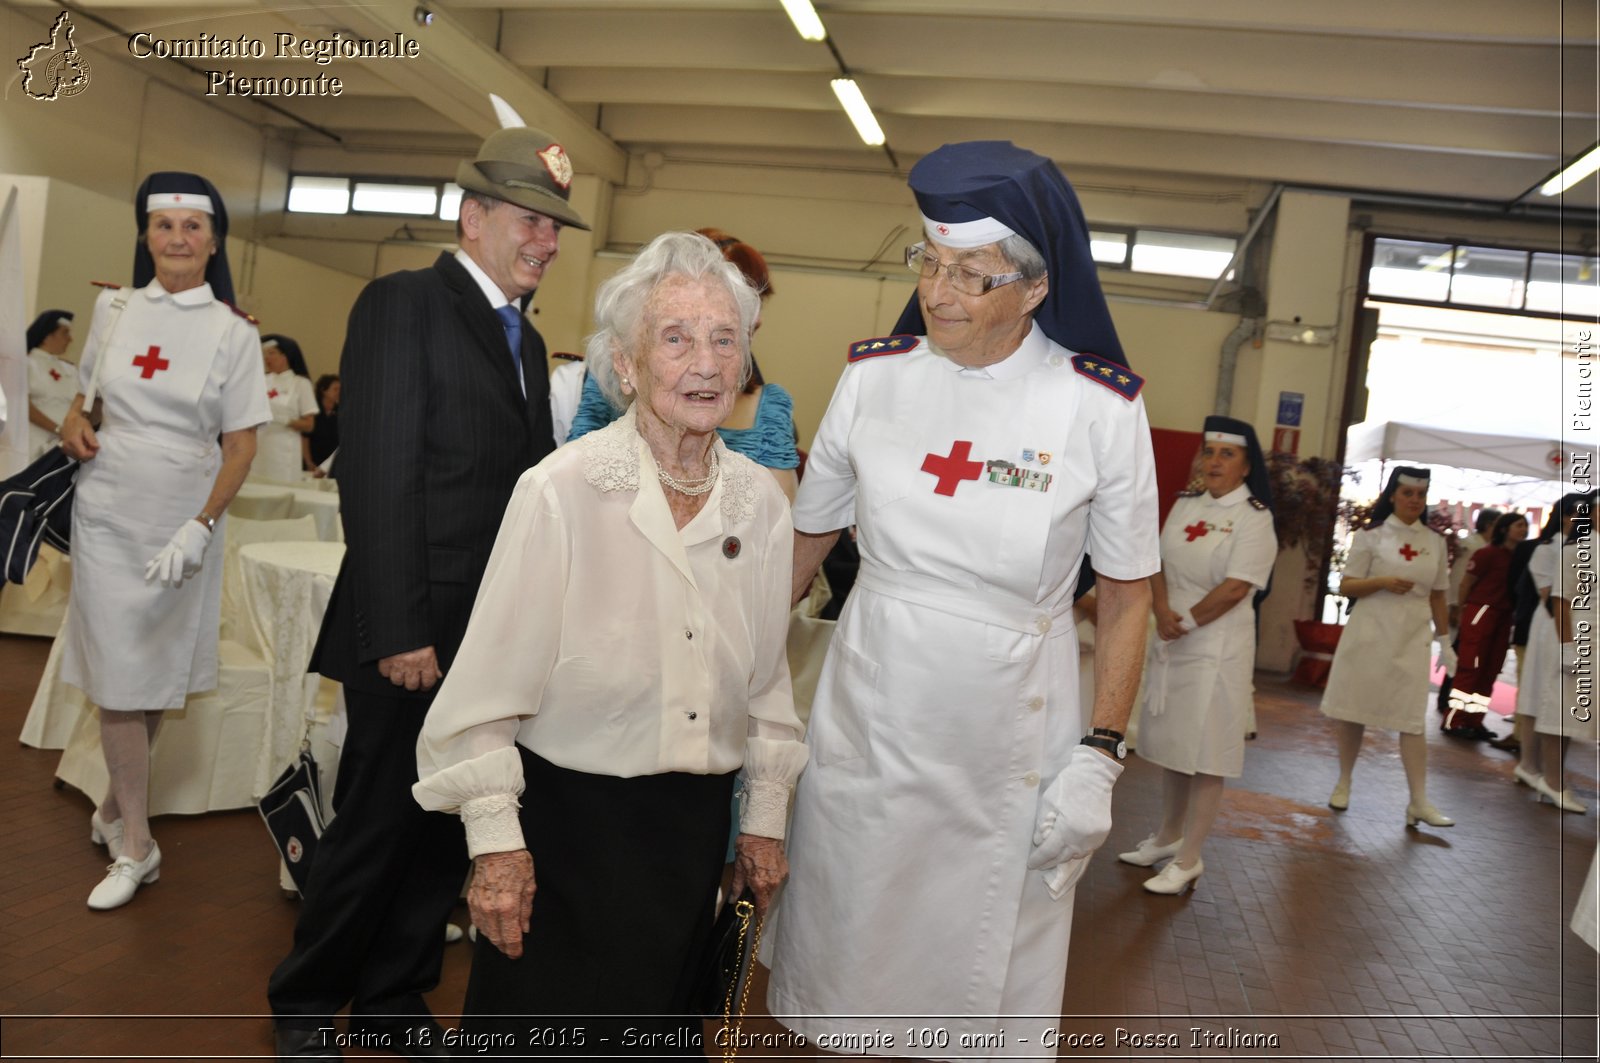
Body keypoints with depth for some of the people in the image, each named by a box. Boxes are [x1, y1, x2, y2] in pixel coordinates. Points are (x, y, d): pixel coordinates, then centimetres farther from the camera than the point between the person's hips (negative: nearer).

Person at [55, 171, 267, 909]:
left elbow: (241, 445, -5)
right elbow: (87, 391, 20)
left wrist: (200, 527, -15)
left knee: (156, 672, 9)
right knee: (116, 675, 2)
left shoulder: (233, 332, -4)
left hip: (184, 522, -1)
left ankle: (114, 807, 30)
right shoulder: (113, 308, 4)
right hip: (107, 514, 2)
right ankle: (134, 844, 12)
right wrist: (74, 420, -3)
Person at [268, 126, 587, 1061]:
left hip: (501, 640, 7)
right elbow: (379, 475, -16)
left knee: (452, 829, 15)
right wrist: (399, 632, -19)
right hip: (418, 635, -7)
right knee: (376, 827, 7)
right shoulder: (405, 304, -8)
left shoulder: (528, 339, 16)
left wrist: (542, 622, 8)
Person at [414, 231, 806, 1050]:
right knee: (548, 1037, 10)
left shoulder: (761, 503, 0)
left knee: (659, 1031, 19)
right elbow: (492, 681, -12)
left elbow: (766, 676, 8)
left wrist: (765, 816, 12)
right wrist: (495, 841, -11)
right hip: (568, 817, -4)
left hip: (693, 826, 5)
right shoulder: (560, 492, -15)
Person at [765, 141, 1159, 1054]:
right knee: (843, 955, 16)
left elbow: (1128, 596, -2)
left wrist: (1101, 758, -7)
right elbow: (805, 543, 6)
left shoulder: (1102, 408, -9)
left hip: (1008, 753, -2)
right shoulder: (873, 377, -3)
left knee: (981, 987, 13)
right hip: (864, 726, 2)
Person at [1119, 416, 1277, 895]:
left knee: (1204, 752, -1)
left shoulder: (1254, 517, -8)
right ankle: (1168, 837, 31)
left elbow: (1236, 587, -16)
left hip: (1217, 646, -6)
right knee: (1170, 744, 15)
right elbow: (1160, 564, 5)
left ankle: (1189, 859, 10)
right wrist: (1162, 612, -11)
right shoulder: (1185, 505, 9)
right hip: (1169, 641, 6)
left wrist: (1185, 621, -12)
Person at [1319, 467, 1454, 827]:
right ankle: (1343, 783, 21)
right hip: (1369, 633, -2)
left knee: (1412, 719, -3)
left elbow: (1437, 597, 14)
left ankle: (1419, 801, -1)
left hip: (1412, 639, 2)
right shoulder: (1372, 534, -1)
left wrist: (1445, 641, 12)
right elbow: (1346, 586, -2)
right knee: (1354, 711, 6)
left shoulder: (1435, 541, 9)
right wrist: (1382, 582, -18)